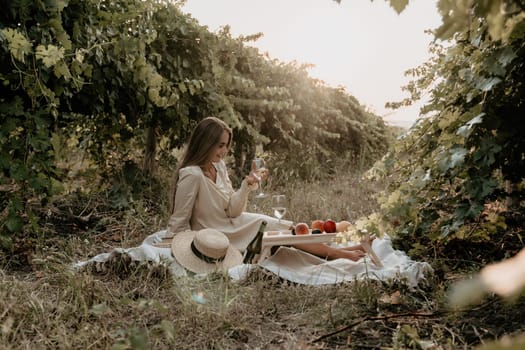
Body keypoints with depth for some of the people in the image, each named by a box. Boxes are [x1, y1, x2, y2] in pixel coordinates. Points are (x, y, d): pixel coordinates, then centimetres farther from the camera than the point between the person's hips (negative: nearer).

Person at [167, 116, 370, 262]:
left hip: (231, 225, 7)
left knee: (287, 229, -2)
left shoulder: (218, 166, -3)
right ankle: (338, 254, 7)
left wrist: (247, 186, -15)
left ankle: (338, 252, 6)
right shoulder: (192, 175, -27)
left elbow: (232, 211, -2)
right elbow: (178, 225, -21)